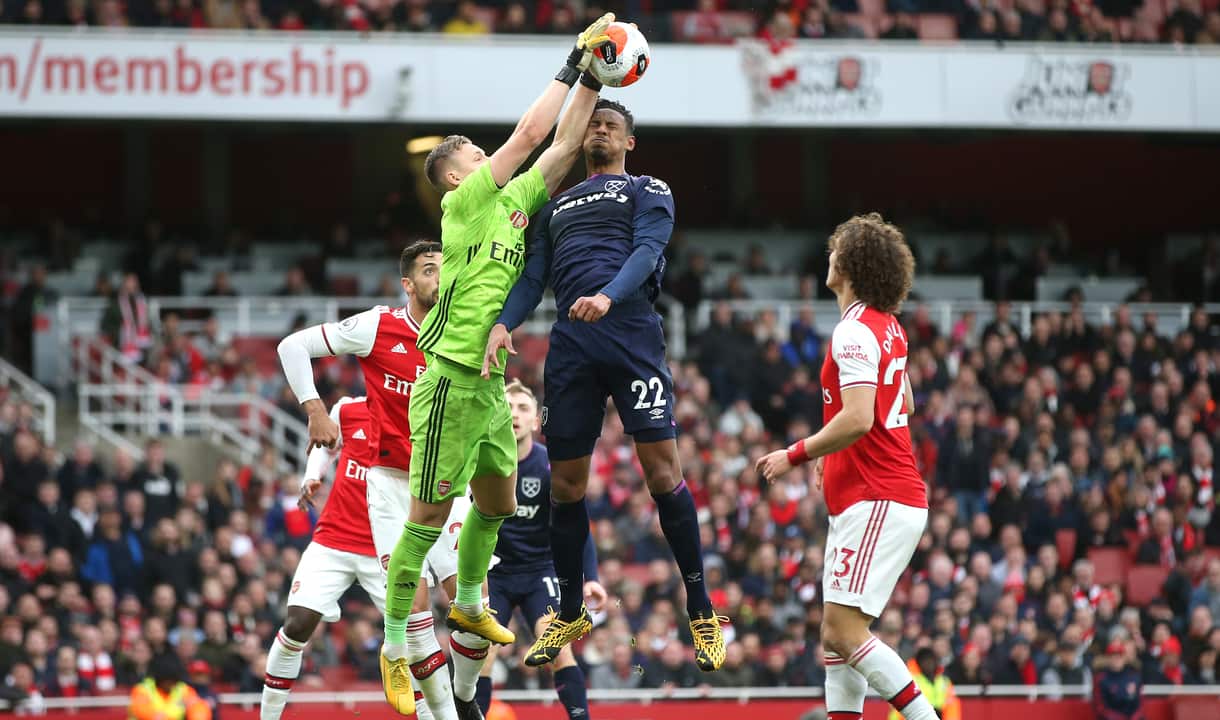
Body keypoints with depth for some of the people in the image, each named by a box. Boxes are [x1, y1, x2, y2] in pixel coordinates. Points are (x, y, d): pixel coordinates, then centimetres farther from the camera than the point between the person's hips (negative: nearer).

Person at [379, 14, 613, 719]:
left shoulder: (514, 203, 14)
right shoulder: (464, 203, -7)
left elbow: (561, 146, 13)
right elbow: (530, 135, -11)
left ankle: (469, 606, 40)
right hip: (451, 382, -8)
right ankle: (396, 649, -1)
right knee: (430, 515, -6)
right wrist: (574, 66, -4)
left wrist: (593, 78, 6)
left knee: (499, 501, 19)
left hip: (491, 386, 8)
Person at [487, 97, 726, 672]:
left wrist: (608, 296, -24)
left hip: (630, 329, -5)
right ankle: (569, 615, 20)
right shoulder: (558, 205, 27)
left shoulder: (647, 191, 13)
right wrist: (503, 323, -2)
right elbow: (533, 275, 19)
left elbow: (647, 250, -5)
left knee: (661, 468, -12)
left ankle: (701, 612, -5)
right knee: (565, 480, 5)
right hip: (570, 342, 5)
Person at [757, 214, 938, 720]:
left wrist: (796, 454, -15)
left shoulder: (855, 332, -15)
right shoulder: (888, 327, 15)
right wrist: (832, 452, 25)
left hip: (877, 501, -10)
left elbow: (858, 419, -26)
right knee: (835, 636, 8)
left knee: (845, 632, -13)